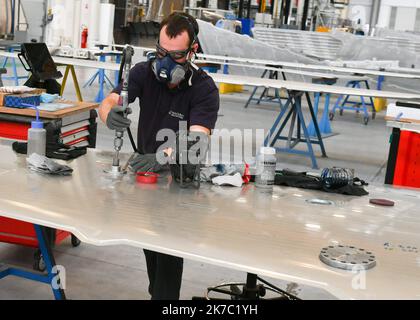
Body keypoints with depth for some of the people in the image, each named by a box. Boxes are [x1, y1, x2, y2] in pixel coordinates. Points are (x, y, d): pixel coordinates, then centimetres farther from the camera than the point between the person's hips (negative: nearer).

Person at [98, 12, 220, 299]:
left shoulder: (205, 89, -19)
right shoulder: (144, 73, -8)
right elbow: (107, 104, -17)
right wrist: (111, 115, -42)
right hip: (145, 168, 4)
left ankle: (165, 296, 4)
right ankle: (155, 290, 32)